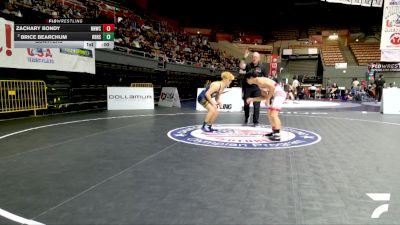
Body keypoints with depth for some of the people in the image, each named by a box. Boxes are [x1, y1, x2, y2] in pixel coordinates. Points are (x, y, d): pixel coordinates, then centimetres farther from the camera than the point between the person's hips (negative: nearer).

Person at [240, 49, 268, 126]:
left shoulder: (263, 67, 1)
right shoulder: (248, 65, 3)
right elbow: (242, 66, -17)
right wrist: (244, 58, -24)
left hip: (257, 88, -2)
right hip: (247, 87, 2)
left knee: (256, 105, 0)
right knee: (246, 104, 11)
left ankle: (255, 121, 10)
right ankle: (246, 118, 31)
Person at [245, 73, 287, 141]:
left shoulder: (259, 80, -12)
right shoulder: (259, 84, 19)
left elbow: (272, 87, -23)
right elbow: (264, 97, 23)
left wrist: (267, 99, -16)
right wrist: (252, 99, 19)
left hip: (279, 93, -11)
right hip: (276, 95, 11)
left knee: (273, 114, -18)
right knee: (269, 114, 19)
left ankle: (277, 135, -21)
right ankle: (274, 132, 29)